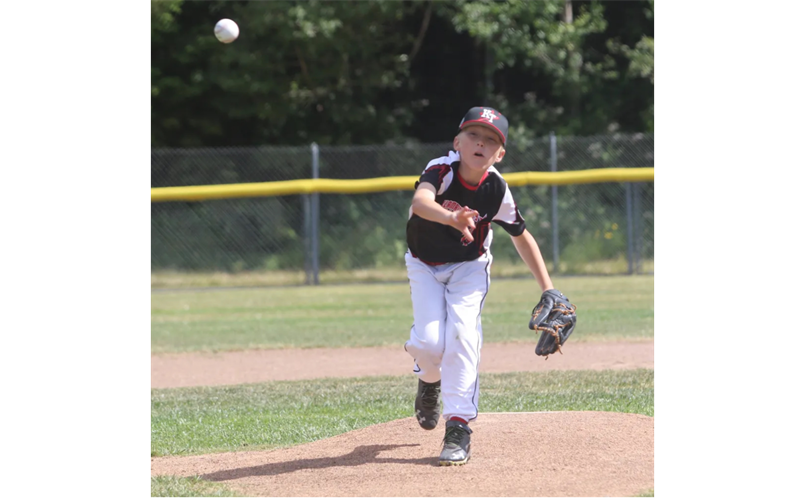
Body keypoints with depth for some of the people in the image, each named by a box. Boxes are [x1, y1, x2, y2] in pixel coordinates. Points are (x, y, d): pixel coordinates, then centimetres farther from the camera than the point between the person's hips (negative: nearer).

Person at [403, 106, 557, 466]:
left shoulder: (497, 191, -19)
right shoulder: (442, 170, -27)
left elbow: (522, 238, -5)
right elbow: (420, 201, -49)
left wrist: (548, 290, -9)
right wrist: (450, 217, -71)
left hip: (469, 267, 1)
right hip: (425, 265, -1)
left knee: (462, 332, -20)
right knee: (429, 342, -15)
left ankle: (458, 426, -15)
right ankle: (430, 381, 23)